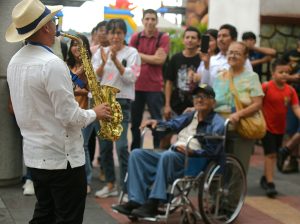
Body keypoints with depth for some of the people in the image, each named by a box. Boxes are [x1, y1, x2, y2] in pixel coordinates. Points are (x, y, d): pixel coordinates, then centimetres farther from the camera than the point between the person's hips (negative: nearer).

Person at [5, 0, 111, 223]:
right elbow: (70, 117, -22)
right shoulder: (52, 64, -22)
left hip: (34, 154, 9)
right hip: (62, 157, -9)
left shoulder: (15, 61, 6)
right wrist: (94, 113, -5)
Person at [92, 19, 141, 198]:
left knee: (122, 146, -13)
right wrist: (103, 63, -13)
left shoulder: (131, 53, 0)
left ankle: (126, 187, -8)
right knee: (104, 145, 9)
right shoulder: (100, 52, 10)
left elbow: (131, 77, -9)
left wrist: (116, 60, -18)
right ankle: (110, 184, 22)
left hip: (122, 102, -4)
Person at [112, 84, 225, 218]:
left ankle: (153, 204, -39)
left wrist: (192, 151, -27)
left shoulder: (217, 123, 0)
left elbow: (213, 151, -12)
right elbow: (171, 125, 38)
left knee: (168, 155, -39)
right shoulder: (189, 116, 25)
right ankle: (136, 201, -22)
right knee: (137, 154, -8)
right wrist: (156, 122, 18)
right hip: (171, 155, 8)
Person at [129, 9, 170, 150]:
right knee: (134, 122, 10)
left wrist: (139, 55, -5)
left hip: (154, 87, -3)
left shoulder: (163, 38, -2)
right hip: (136, 86, 3)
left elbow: (160, 59, -12)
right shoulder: (135, 38, 8)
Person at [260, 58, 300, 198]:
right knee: (270, 154, -9)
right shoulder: (266, 87, -15)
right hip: (267, 126, -5)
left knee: (273, 154, 17)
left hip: (280, 128, 5)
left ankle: (265, 178, 35)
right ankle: (270, 183, -7)